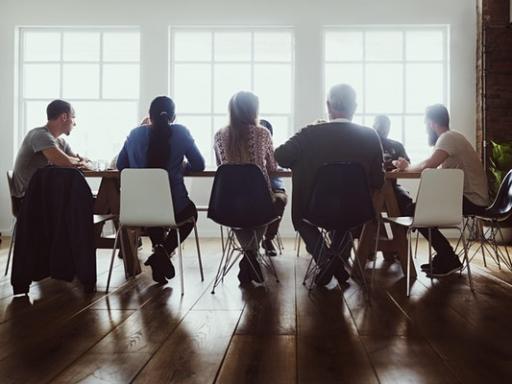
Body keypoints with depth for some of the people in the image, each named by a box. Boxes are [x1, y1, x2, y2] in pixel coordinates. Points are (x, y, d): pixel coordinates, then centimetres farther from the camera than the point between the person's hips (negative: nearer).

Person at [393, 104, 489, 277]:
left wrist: (407, 167, -13)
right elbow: (435, 167, 10)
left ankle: (449, 260, -2)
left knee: (415, 211, -13)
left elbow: (428, 165, -32)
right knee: (413, 206, 8)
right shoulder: (450, 137, 15)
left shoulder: (448, 137, -17)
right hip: (466, 196, 10)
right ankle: (444, 258, 12)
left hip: (472, 200, -10)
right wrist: (408, 166, 0)